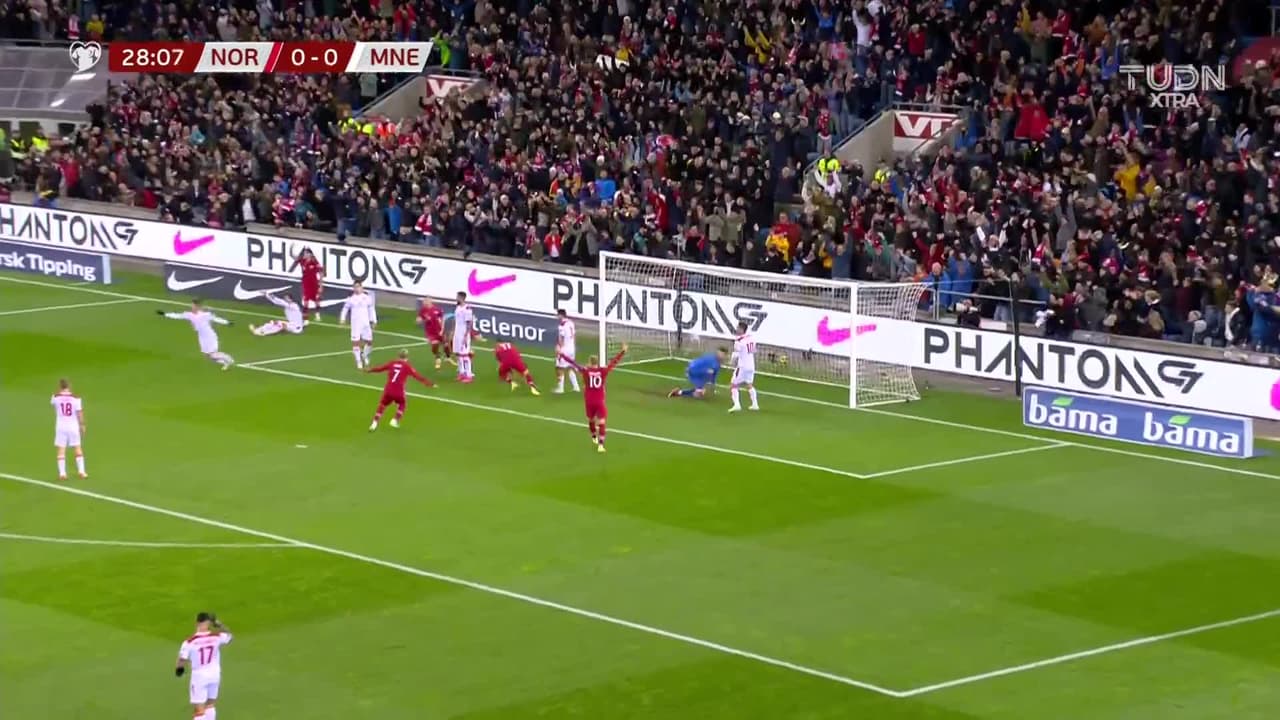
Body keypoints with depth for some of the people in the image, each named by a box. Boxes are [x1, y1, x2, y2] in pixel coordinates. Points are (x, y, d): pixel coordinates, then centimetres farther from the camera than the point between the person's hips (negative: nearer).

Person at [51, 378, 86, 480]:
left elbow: (52, 402, 19)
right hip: (73, 426, 0)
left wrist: (60, 392, 21)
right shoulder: (76, 398, -9)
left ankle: (62, 473, -3)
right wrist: (82, 426, 5)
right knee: (77, 449, 11)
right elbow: (80, 414, -6)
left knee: (61, 450, 2)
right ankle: (81, 471, 9)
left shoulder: (56, 397, -7)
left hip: (60, 427, 0)